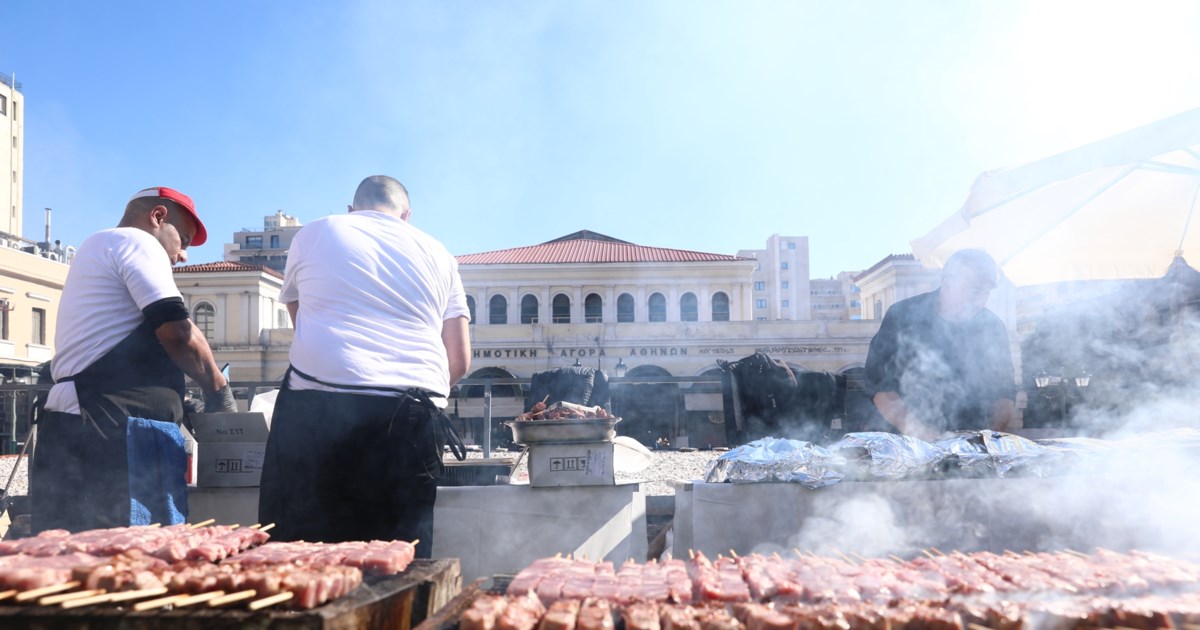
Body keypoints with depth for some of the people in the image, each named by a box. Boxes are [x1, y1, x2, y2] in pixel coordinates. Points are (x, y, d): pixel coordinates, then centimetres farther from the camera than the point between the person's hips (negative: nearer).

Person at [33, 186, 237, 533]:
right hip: (114, 430, -10)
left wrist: (180, 405, 18)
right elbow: (177, 333, -15)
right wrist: (219, 390, -1)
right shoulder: (136, 241, -2)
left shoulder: (94, 248, 29)